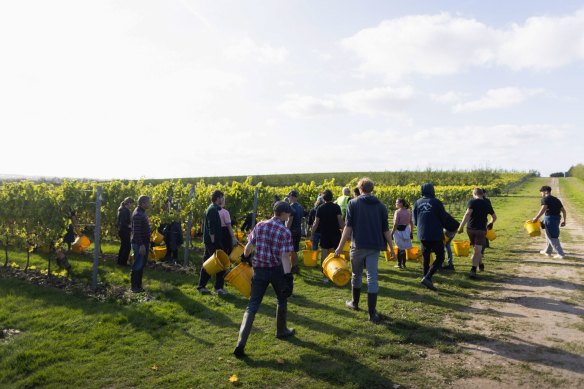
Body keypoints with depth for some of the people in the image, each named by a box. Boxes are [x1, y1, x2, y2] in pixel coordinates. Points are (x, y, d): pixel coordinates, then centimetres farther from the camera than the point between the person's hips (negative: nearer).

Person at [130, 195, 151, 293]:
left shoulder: (142, 212, 12)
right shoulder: (138, 214, -19)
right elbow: (137, 231, -23)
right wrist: (141, 245, -23)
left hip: (144, 243, 10)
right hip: (139, 244, -10)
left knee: (141, 265, 15)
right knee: (137, 266, -1)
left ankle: (138, 285, 24)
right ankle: (134, 286, 8)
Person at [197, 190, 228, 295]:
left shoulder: (212, 208, 16)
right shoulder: (213, 209, -15)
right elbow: (211, 228, -21)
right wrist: (213, 242, -22)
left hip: (209, 241, 10)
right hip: (213, 242, -10)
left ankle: (201, 286, 17)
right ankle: (219, 287, 2)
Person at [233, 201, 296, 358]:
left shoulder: (260, 225, -1)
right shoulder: (285, 232, -11)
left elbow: (249, 246, 2)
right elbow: (285, 257, -18)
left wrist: (245, 257, 23)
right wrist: (288, 277, -17)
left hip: (259, 269, 3)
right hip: (277, 270, -2)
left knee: (252, 305, 2)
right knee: (282, 300, 25)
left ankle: (241, 343, -9)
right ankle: (281, 330, 41)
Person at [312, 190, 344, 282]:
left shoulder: (320, 208, -1)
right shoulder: (336, 207, -5)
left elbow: (316, 223, -2)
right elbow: (340, 220, -12)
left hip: (324, 234, 1)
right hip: (336, 234, -1)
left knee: (324, 256, 5)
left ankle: (325, 275, 7)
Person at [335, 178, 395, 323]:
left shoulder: (353, 203, -3)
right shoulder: (380, 206, 5)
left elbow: (348, 226, -9)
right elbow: (385, 229, 6)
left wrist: (340, 246, -6)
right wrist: (391, 247, 14)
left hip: (358, 245, -1)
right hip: (374, 246, 2)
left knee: (356, 275, 17)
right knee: (372, 277, 2)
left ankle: (355, 303, 35)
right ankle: (372, 312, 1)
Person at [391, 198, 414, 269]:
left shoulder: (398, 212, -14)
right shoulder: (408, 211, 6)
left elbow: (395, 224, -18)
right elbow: (411, 223, 9)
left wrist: (391, 234, -13)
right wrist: (411, 233, 16)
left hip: (399, 231, -6)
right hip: (406, 231, 6)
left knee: (401, 248, 2)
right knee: (400, 248, 17)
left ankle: (402, 264, 8)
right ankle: (399, 263, 23)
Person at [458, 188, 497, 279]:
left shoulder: (472, 202, -3)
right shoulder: (487, 204, 10)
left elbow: (467, 214, -18)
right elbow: (494, 217, 20)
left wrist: (461, 227, -20)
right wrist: (490, 224, 40)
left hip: (471, 228, -1)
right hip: (481, 229, 1)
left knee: (477, 249, 21)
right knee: (478, 250, -2)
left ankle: (480, 265, 33)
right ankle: (473, 270, -13)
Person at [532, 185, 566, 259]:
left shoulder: (545, 199, -5)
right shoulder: (556, 199, 19)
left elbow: (543, 208, -21)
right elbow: (563, 210, 18)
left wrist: (536, 218, -21)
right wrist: (564, 220, 23)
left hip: (549, 218, -8)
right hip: (557, 218, 8)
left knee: (552, 237, -3)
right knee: (550, 235, 22)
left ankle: (561, 254, -5)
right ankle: (547, 251, 33)